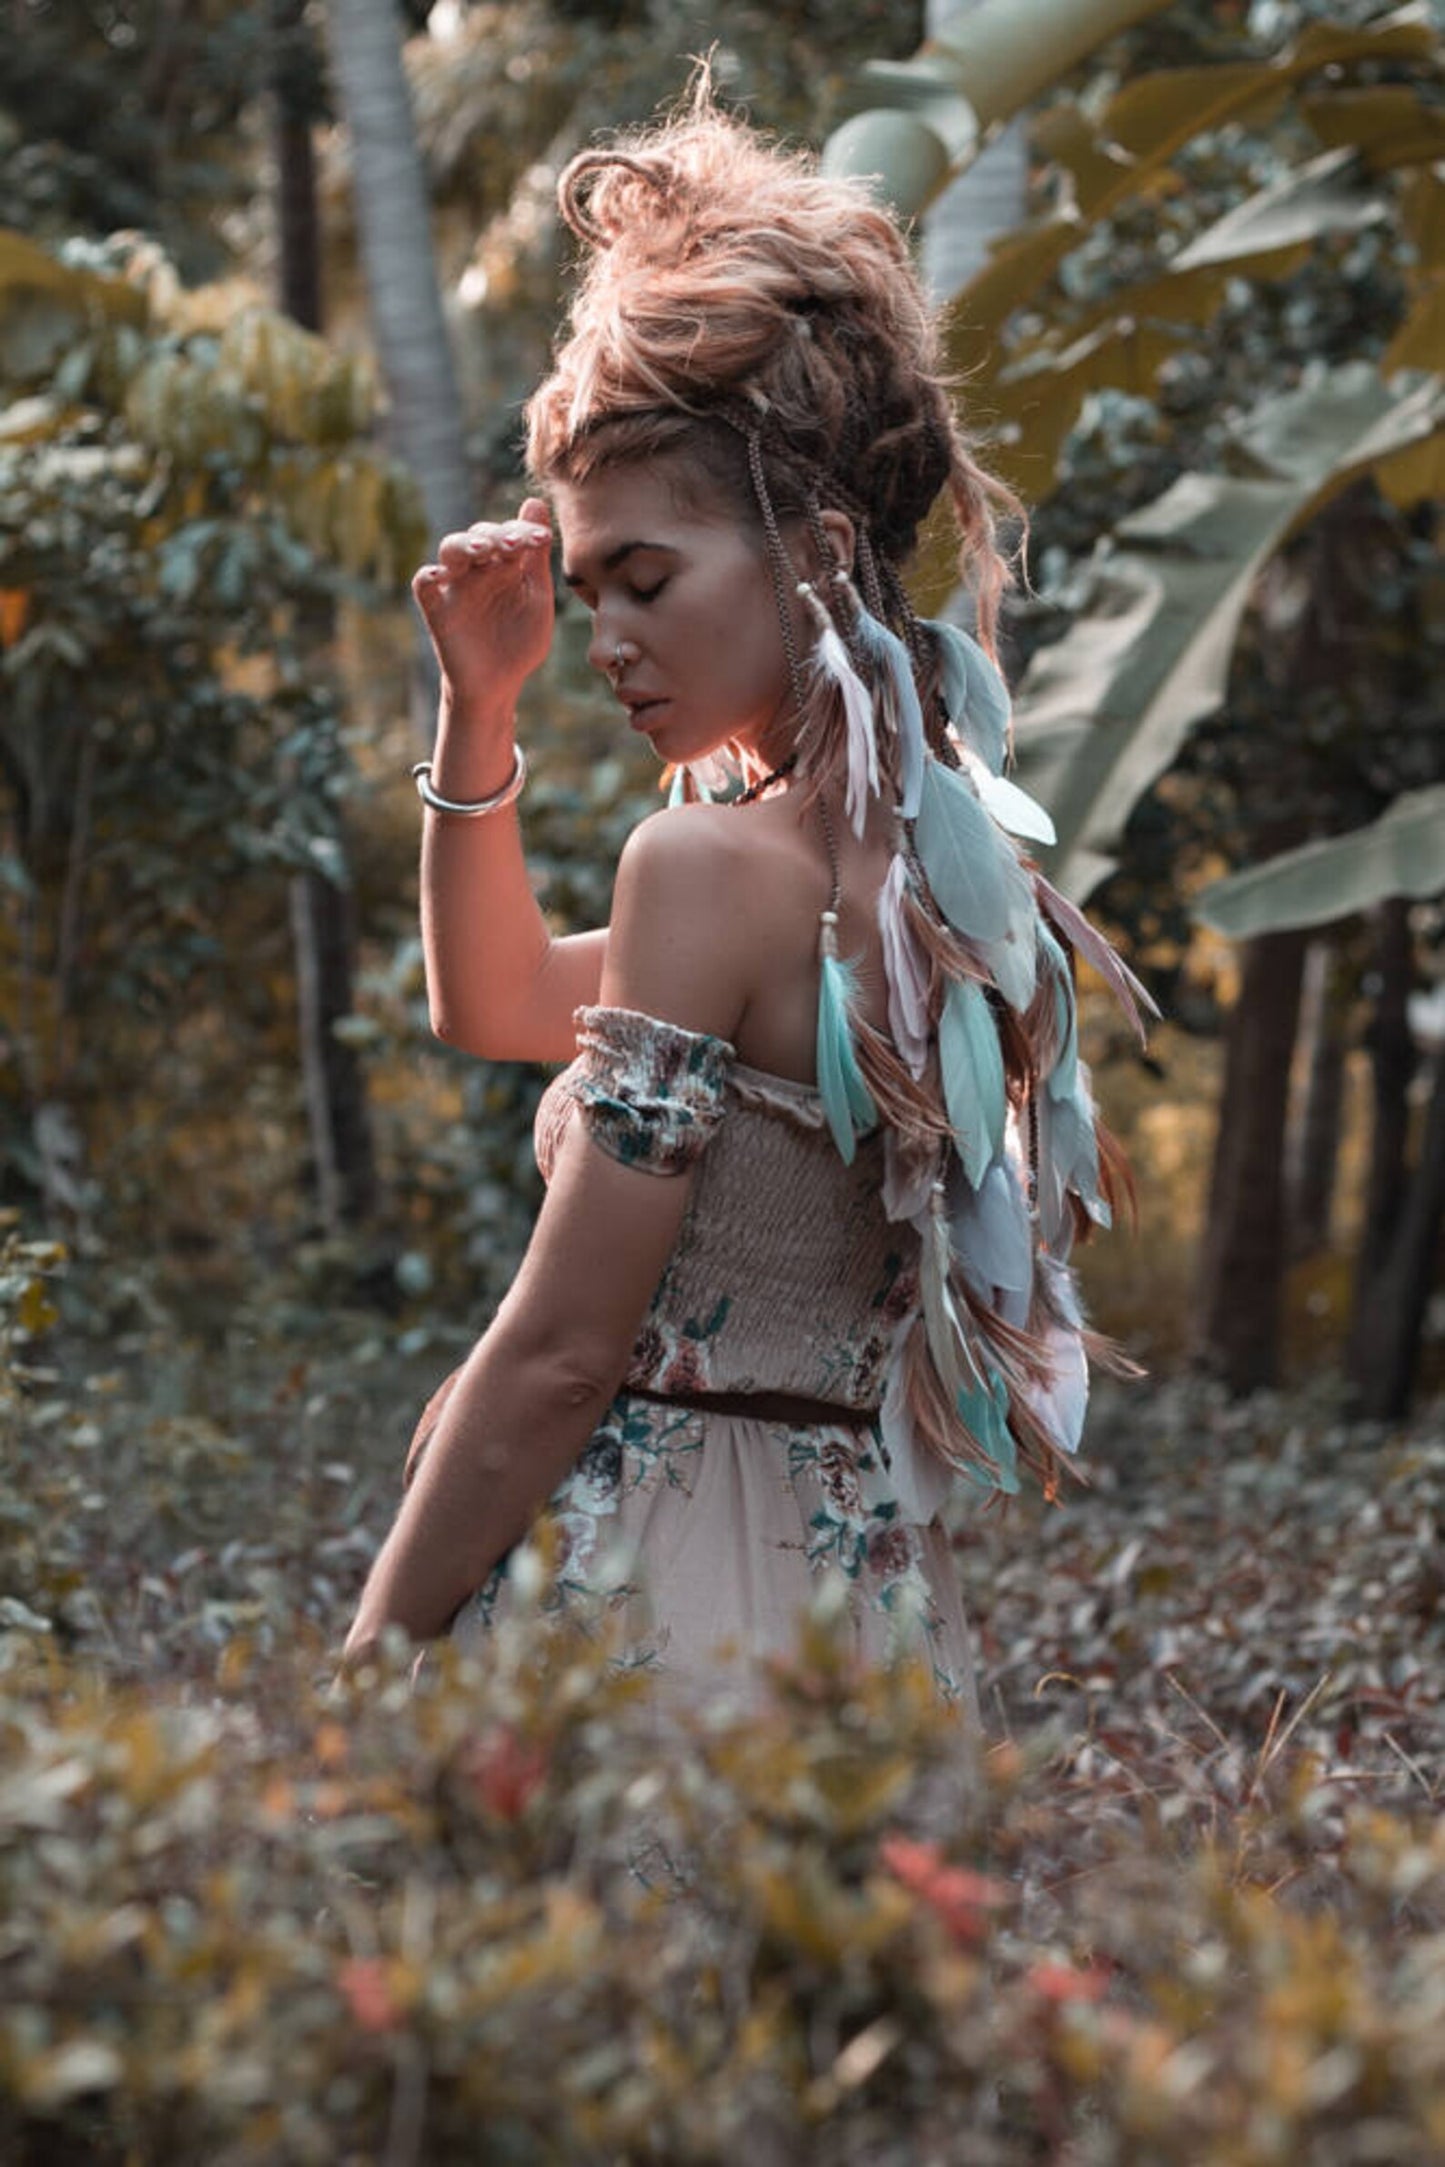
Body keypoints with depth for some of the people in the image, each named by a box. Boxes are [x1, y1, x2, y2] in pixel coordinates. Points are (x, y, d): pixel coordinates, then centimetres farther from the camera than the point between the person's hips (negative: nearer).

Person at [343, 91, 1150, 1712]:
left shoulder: (714, 863, -18)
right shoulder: (944, 854, 8)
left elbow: (562, 1354, -18)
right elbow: (494, 1009, 22)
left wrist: (371, 1659, -10)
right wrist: (477, 711, 11)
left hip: (685, 1578, -8)